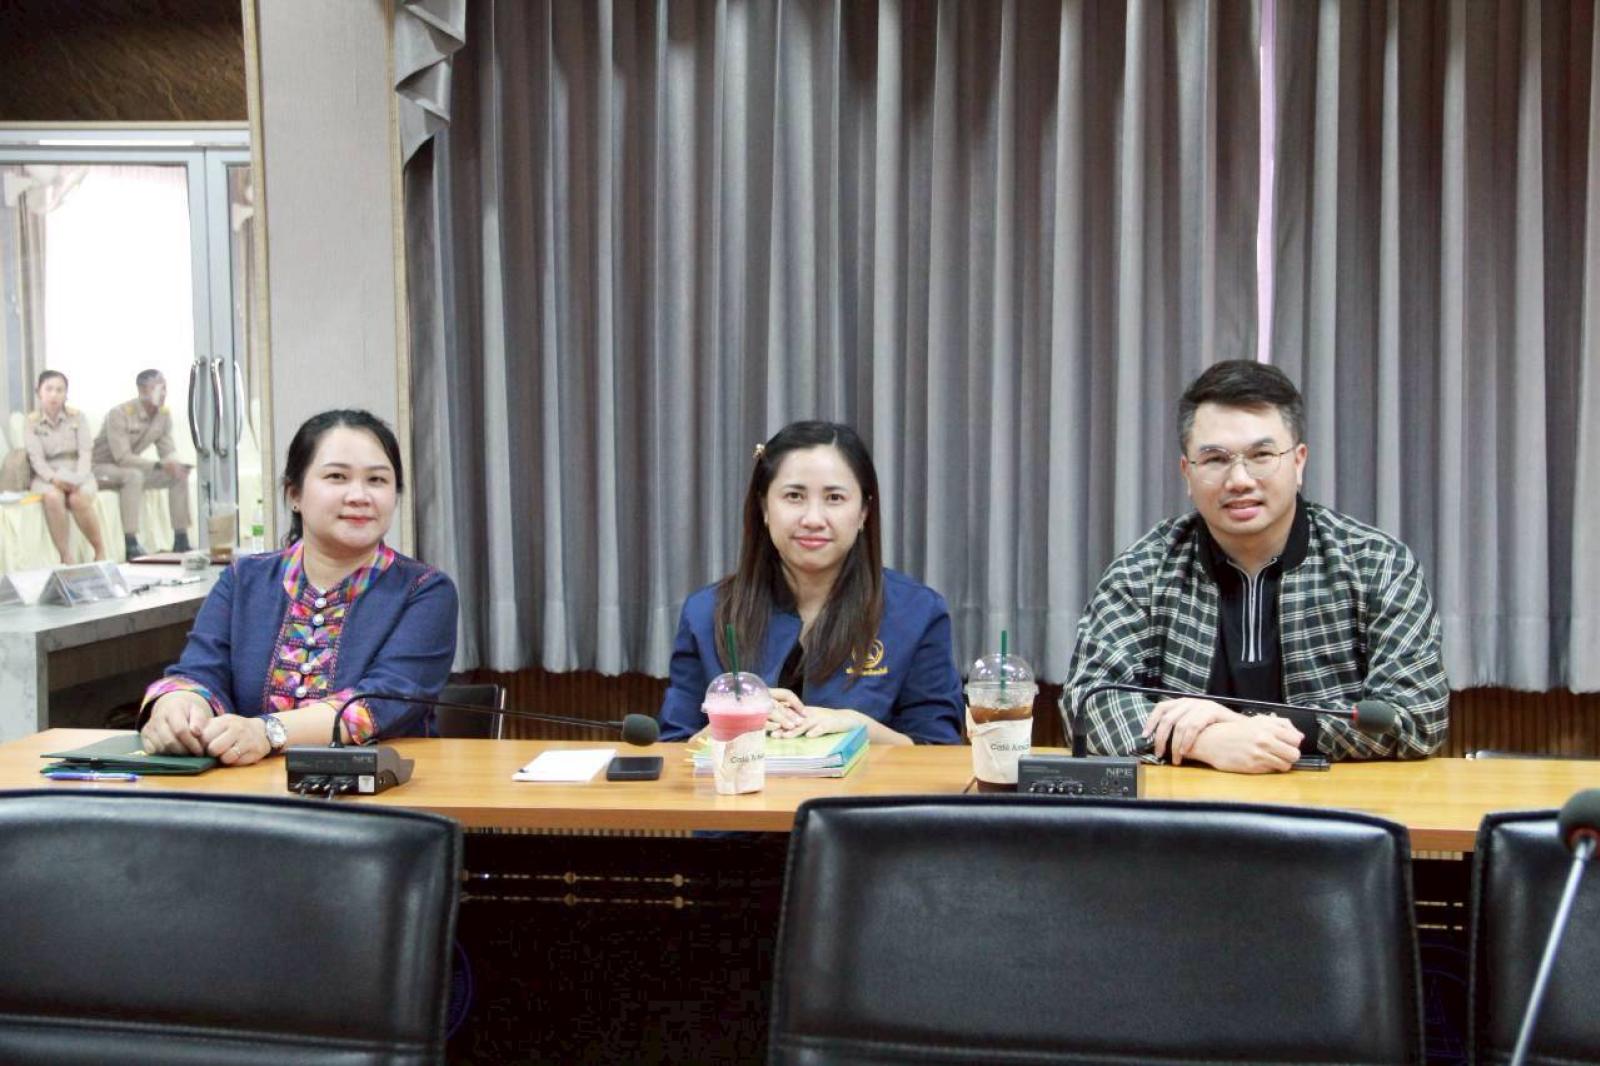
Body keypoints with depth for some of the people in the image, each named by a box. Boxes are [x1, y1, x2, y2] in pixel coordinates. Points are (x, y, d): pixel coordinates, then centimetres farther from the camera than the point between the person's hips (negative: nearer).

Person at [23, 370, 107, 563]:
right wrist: (54, 478, -26)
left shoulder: (77, 417, 3)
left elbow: (84, 453, -4)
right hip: (48, 476, 0)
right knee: (53, 497, -35)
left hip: (77, 474, 0)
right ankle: (65, 558, -28)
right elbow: (37, 459, -7)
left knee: (79, 499, -34)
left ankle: (101, 551, -14)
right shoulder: (31, 422, 2)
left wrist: (78, 479, -21)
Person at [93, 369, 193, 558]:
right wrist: (160, 465, -39)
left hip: (132, 467, 7)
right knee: (134, 475, -38)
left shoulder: (164, 414, -4)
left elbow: (168, 453, -1)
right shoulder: (120, 414, -24)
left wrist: (175, 464, -25)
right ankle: (131, 546, -38)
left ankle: (181, 542, -9)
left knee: (180, 475, -10)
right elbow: (123, 458, -31)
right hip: (101, 468, -7)